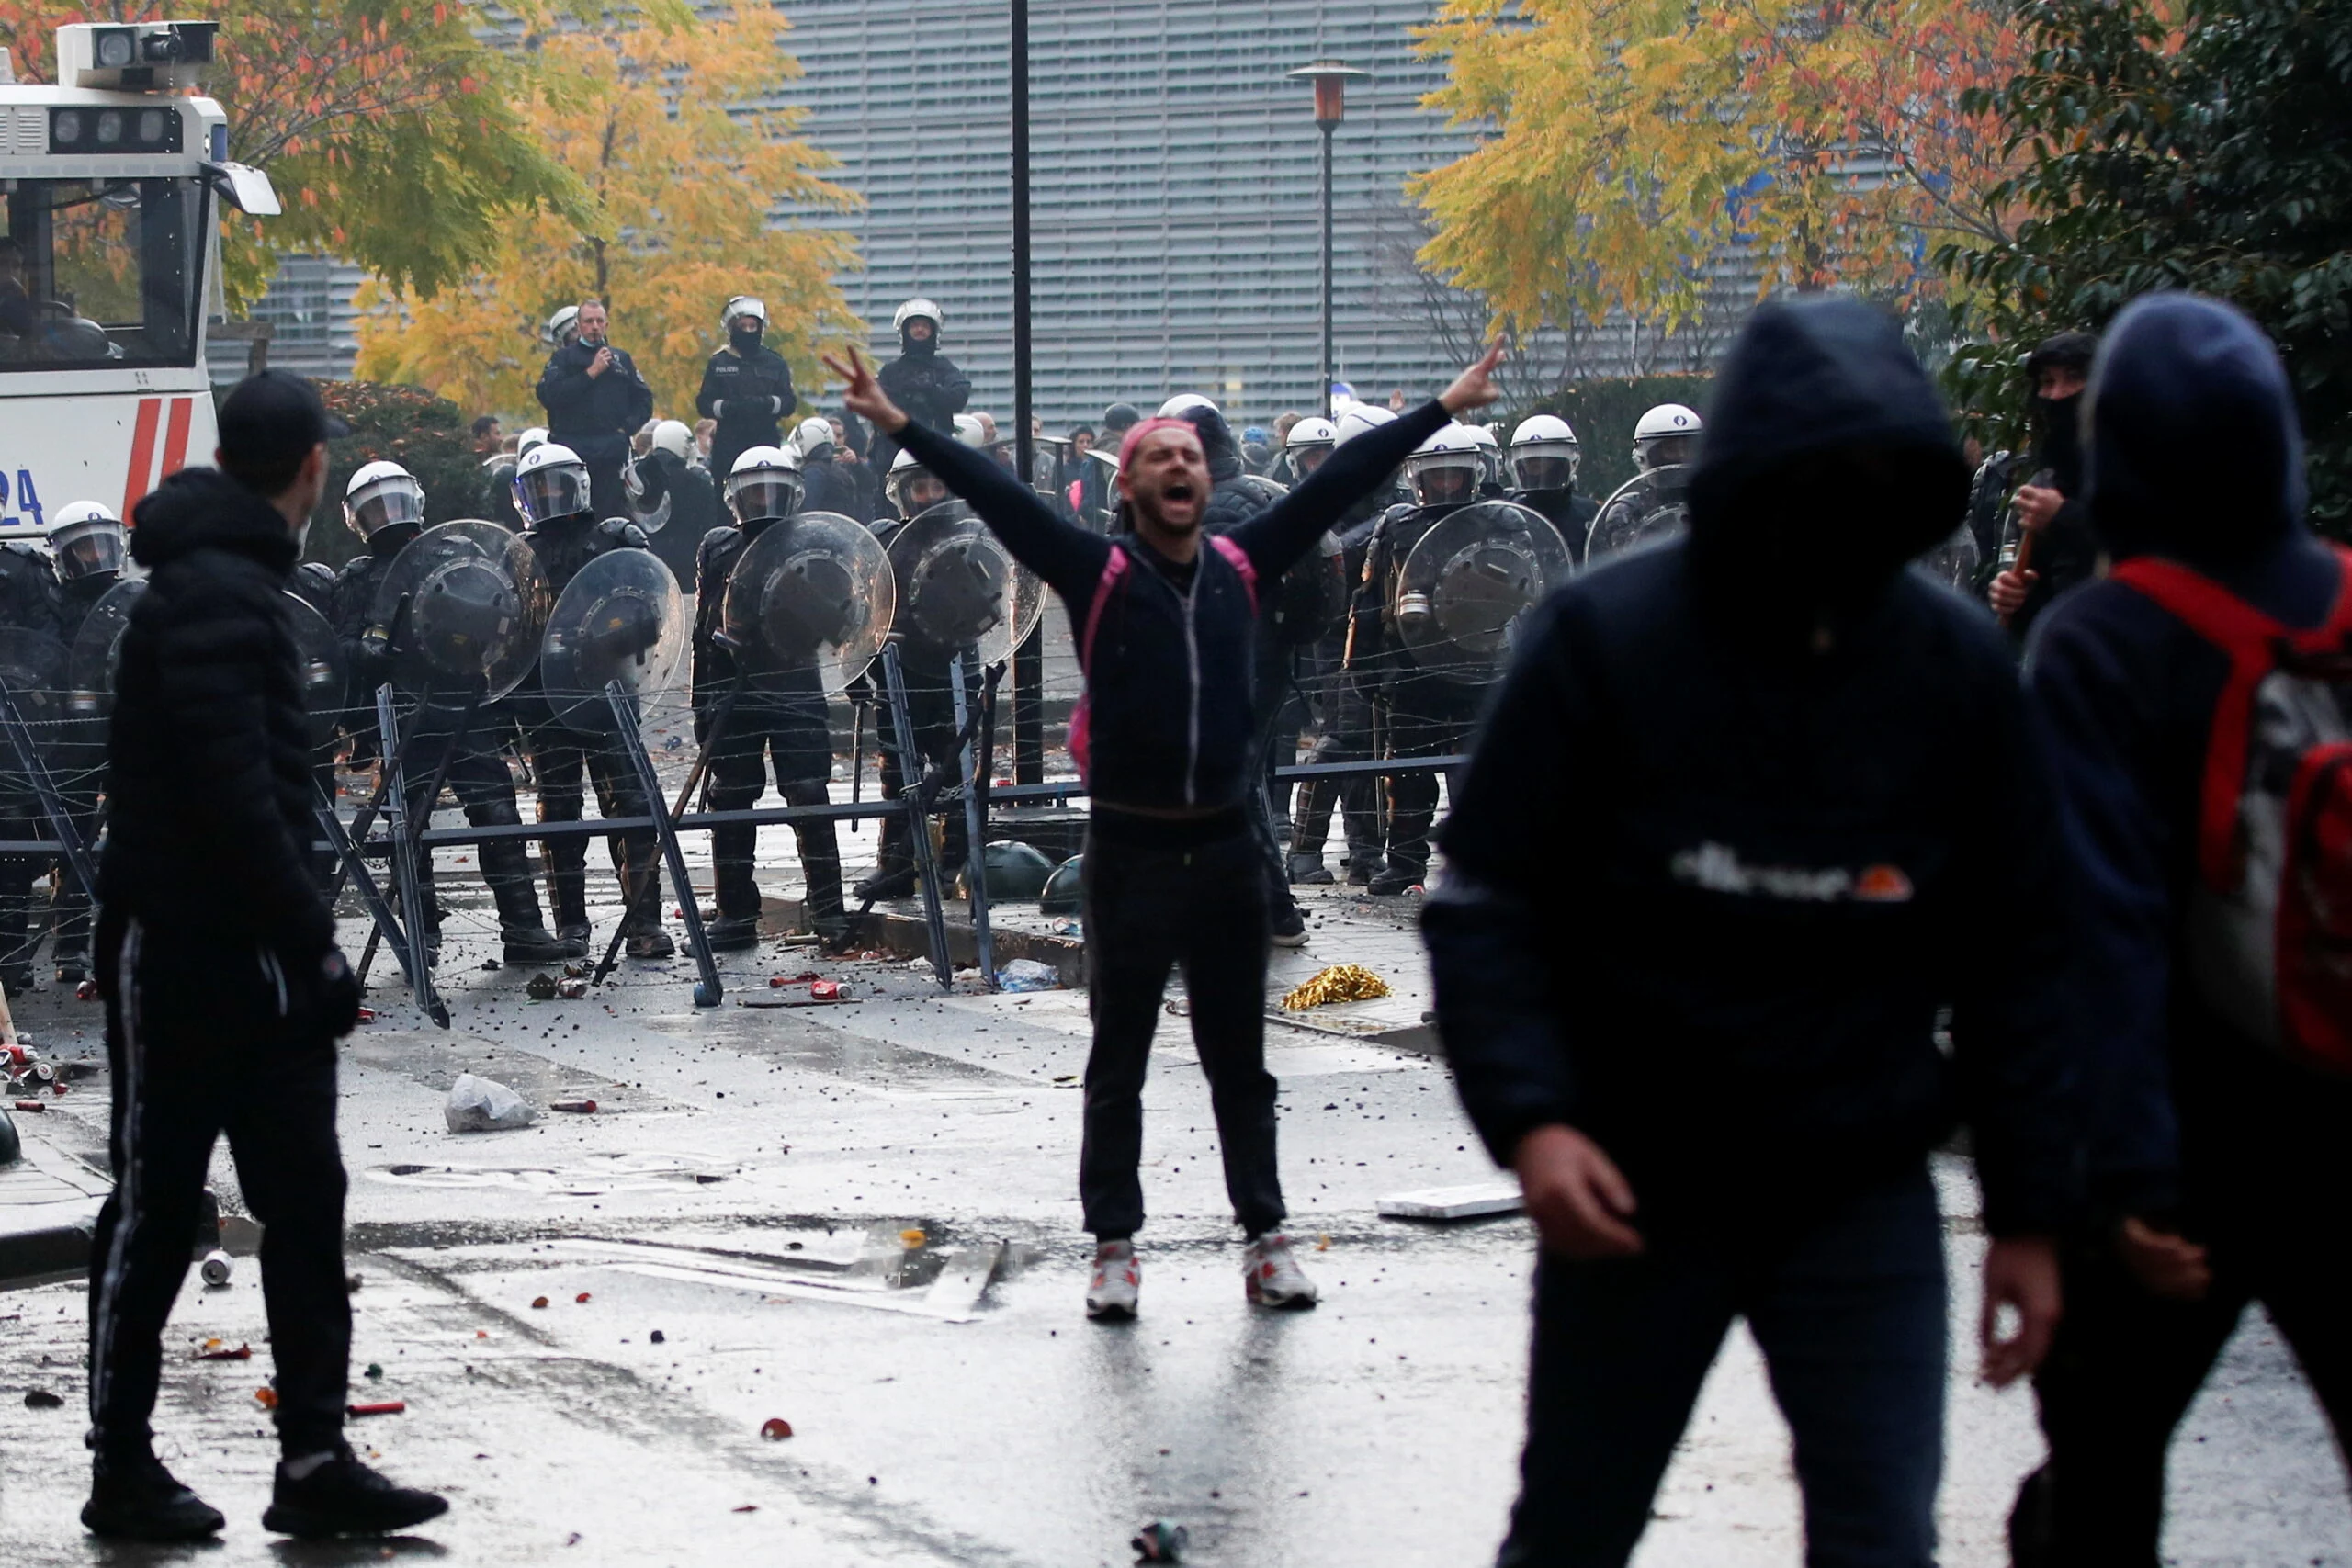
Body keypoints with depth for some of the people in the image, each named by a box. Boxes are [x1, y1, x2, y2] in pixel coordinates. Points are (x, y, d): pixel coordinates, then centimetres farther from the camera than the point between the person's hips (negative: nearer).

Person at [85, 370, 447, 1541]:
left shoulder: (228, 581, 16)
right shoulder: (214, 594, -17)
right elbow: (235, 792, -24)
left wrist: (303, 934, 16)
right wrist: (310, 938, -21)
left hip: (257, 952, 9)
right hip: (182, 951, -9)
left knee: (304, 1204, 6)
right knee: (155, 1210, 1)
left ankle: (314, 1462, 6)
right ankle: (122, 1472, 10)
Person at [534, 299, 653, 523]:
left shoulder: (621, 359, 17)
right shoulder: (563, 358, 8)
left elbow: (644, 400, 16)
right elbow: (548, 396, -9)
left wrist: (627, 427, -2)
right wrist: (590, 373, -10)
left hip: (611, 451, 3)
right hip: (571, 448, -2)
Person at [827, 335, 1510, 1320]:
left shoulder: (1241, 567, 5)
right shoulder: (1098, 574, -5)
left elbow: (1337, 486, 10)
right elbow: (995, 496, -11)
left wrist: (1445, 410, 15)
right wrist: (898, 426, -19)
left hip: (1225, 848, 3)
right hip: (1129, 851, -3)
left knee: (1239, 1057, 10)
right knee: (1118, 1062, 6)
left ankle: (1265, 1238, 16)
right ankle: (1114, 1246, 12)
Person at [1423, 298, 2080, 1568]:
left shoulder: (1956, 667, -2)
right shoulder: (1604, 639, -9)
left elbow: (2018, 953, 5)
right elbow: (1486, 904, -6)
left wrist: (2029, 1213, 3)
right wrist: (1529, 1119, -20)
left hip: (1861, 1199, 1)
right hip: (1634, 1189, -1)